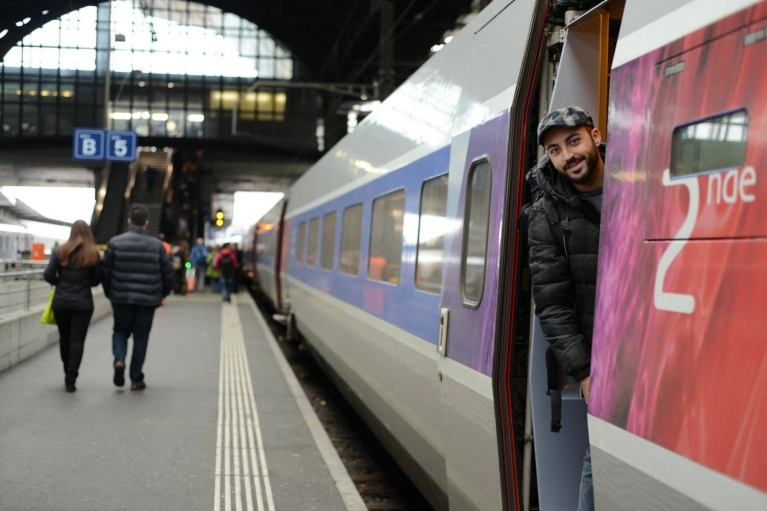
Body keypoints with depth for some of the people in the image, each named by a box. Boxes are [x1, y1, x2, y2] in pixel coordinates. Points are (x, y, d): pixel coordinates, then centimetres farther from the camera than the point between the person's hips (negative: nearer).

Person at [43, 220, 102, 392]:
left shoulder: (59, 252, -2)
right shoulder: (93, 254, -4)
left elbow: (48, 276, -5)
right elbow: (96, 280, 0)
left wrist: (61, 283, 13)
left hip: (61, 302, 2)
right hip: (83, 303, -2)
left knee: (64, 338, 16)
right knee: (77, 340, 0)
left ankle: (68, 374, 27)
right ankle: (70, 379, -6)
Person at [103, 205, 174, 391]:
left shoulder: (115, 243, -2)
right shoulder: (157, 245, -1)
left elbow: (106, 272, 0)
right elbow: (168, 274, 1)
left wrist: (110, 295, 13)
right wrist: (162, 295, 16)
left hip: (121, 298, 0)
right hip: (148, 299, 0)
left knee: (120, 331, 20)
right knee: (141, 337, 9)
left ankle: (119, 360, -6)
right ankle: (136, 379, 12)